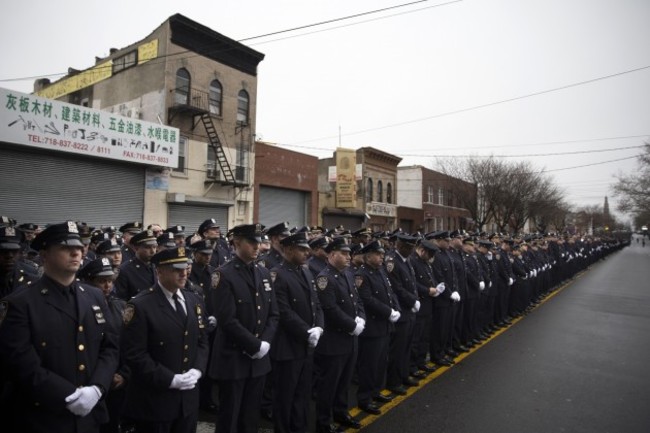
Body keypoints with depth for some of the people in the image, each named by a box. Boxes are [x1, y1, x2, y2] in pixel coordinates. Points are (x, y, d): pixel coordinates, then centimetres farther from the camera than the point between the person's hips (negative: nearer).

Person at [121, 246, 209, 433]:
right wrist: (170, 379, -19)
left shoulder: (194, 301, 6)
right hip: (154, 401, -5)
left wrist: (197, 370, -7)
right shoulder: (140, 306, -14)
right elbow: (135, 354, -17)